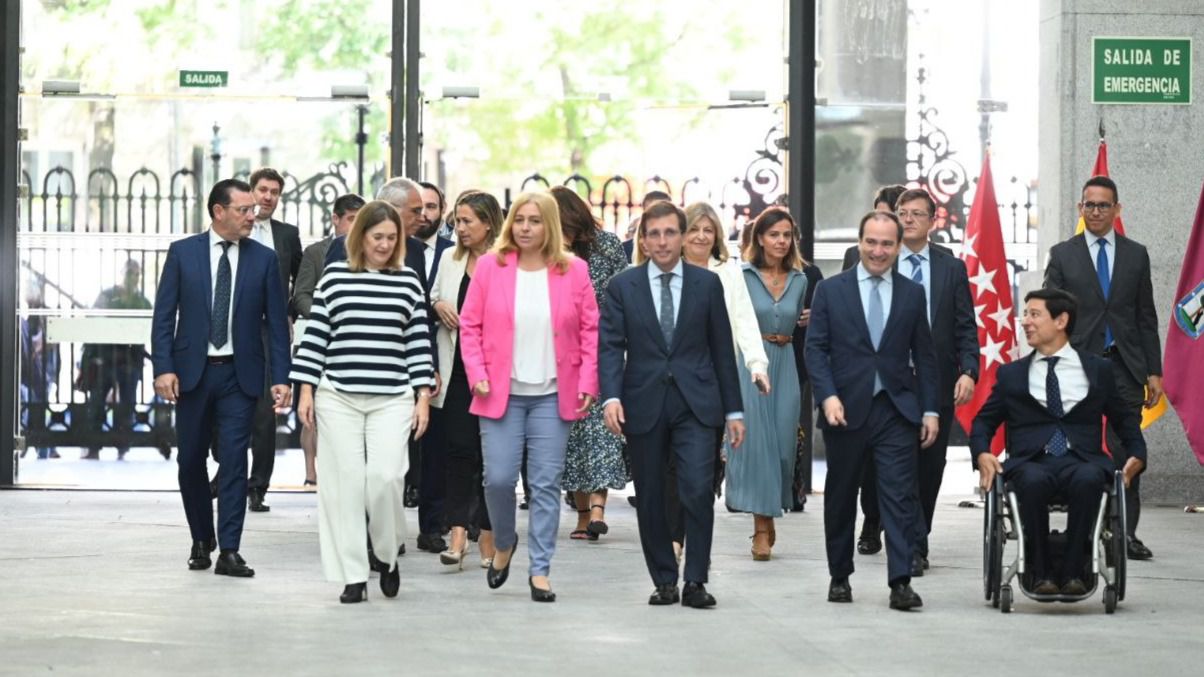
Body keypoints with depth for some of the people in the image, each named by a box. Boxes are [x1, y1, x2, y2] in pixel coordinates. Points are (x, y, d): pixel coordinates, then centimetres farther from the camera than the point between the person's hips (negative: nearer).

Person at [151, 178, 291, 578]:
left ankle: (229, 551, -5)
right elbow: (164, 315, -1)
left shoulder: (264, 259, 2)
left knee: (234, 460, -6)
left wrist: (280, 377, -5)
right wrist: (163, 368, -11)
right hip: (192, 370, 1)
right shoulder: (182, 253, 1)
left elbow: (276, 322, 2)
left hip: (240, 374, 0)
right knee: (191, 460, 7)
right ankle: (202, 541, 25)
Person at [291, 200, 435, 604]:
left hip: (392, 399, 0)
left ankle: (388, 556, 11)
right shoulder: (335, 276, 5)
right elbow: (315, 335, 6)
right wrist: (306, 390, 0)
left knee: (385, 476, -14)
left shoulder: (408, 281, 8)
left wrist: (423, 395, 2)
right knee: (345, 484, -2)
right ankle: (352, 576, 5)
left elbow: (419, 342, 8)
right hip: (338, 398, 0)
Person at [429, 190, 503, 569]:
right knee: (458, 449, -3)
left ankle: (487, 535, 13)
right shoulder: (450, 258, 10)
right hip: (456, 370, 4)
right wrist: (437, 305, 2)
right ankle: (458, 534, -7)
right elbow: (434, 295, 23)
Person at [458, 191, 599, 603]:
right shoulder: (490, 267, 2)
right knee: (499, 477, -4)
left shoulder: (573, 271, 3)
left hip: (553, 396, 0)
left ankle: (540, 570, 8)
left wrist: (587, 383, -3)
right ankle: (503, 544, 24)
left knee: (546, 483, 1)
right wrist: (477, 375, -6)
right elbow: (470, 326, 4)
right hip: (501, 393, 0)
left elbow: (590, 330, 5)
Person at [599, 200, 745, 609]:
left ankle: (695, 582, -7)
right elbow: (609, 346, -2)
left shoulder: (707, 284, 6)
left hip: (695, 405, -1)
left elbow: (722, 349, 8)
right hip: (644, 404, 1)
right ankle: (664, 582, 17)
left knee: (698, 490, -13)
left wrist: (733, 410, 6)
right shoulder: (623, 287, 4)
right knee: (650, 499, 5)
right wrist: (611, 396, -19)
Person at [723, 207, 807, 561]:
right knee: (755, 440, -9)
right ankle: (762, 527, -9)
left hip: (785, 366, 4)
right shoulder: (741, 276, -3)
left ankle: (768, 520, 19)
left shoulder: (799, 280, 10)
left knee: (782, 441, 3)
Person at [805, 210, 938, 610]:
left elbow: (923, 356, 9)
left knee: (900, 496, -8)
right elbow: (816, 349, 1)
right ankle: (839, 577, 23)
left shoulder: (912, 294, 9)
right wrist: (827, 396, -12)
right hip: (846, 411, 0)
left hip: (897, 411, 0)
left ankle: (900, 582, -11)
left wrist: (929, 410, 4)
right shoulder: (831, 290, 5)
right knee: (840, 498, 10)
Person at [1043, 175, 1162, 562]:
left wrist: (1154, 371, 5)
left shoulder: (1136, 255, 11)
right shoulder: (1062, 255, 7)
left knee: (1126, 451, -3)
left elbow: (1147, 318, 11)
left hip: (1125, 368, 1)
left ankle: (1126, 533, -1)